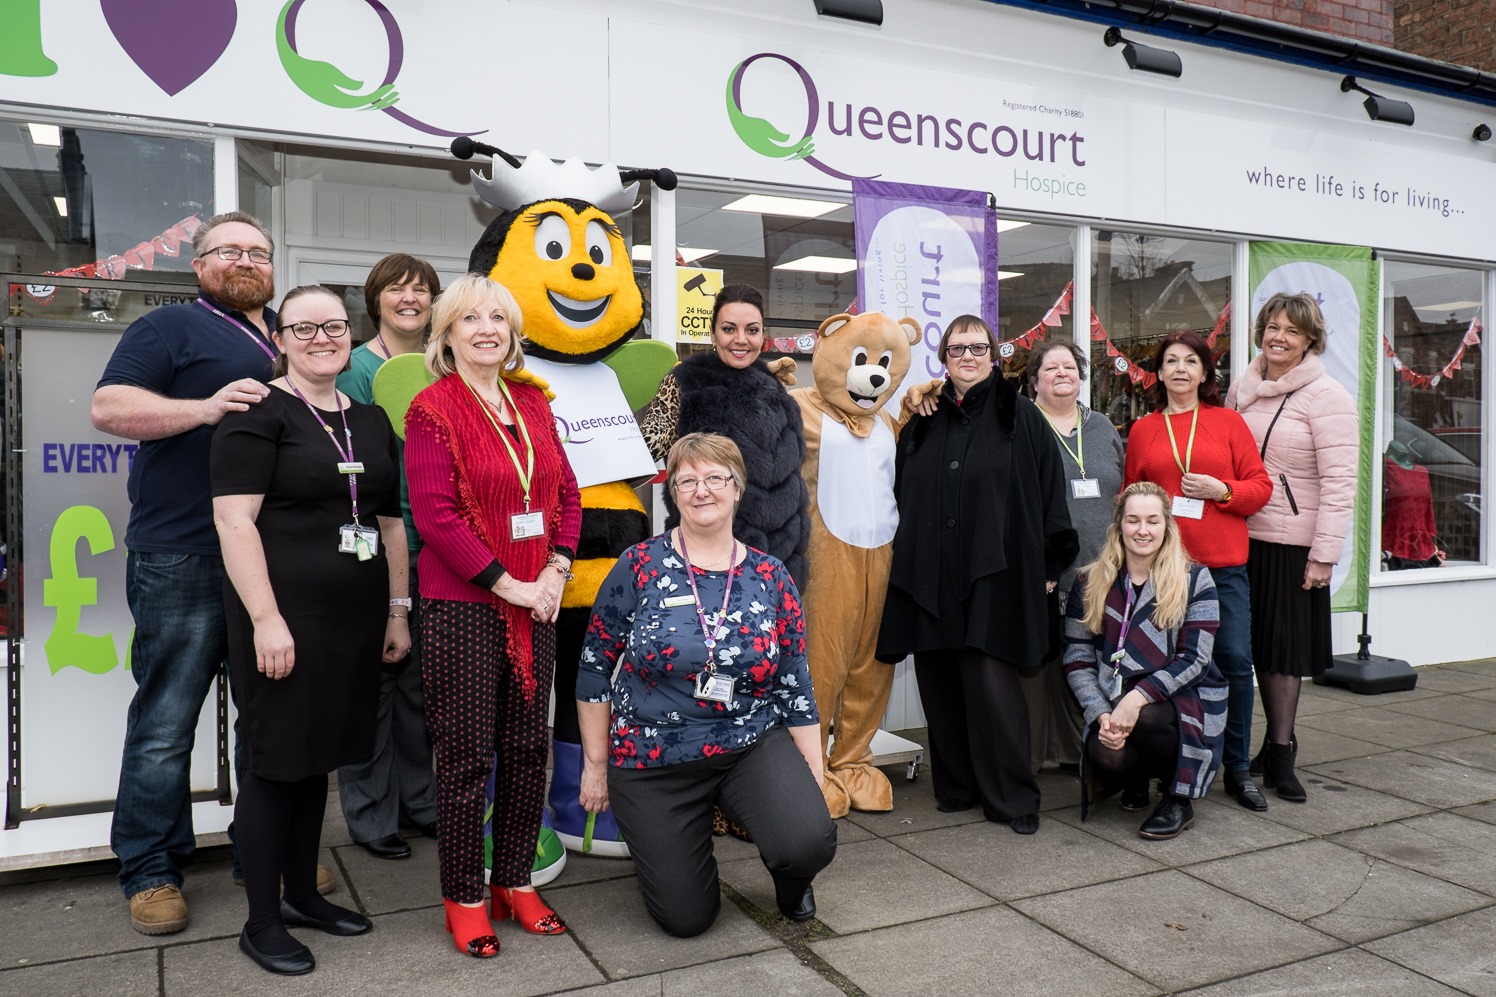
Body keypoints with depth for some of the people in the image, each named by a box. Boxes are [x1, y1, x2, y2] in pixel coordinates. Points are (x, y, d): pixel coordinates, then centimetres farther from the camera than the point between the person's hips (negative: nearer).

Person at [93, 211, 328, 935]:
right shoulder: (170, 328, 1)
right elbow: (108, 408, -11)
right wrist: (205, 407, -23)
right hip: (184, 562, -6)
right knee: (165, 724, 1)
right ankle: (150, 871, 15)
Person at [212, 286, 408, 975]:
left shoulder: (371, 420, 13)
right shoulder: (260, 412, -6)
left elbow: (391, 523, 17)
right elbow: (234, 519, -14)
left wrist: (396, 610, 14)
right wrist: (266, 619, -19)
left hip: (354, 620, 6)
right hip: (283, 618, -6)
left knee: (317, 756, 16)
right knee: (274, 760, 2)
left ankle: (301, 893, 30)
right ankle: (262, 921, 15)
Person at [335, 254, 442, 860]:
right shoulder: (357, 368, -7)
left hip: (431, 547, 6)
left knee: (420, 674, 14)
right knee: (373, 674, 4)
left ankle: (418, 798, 28)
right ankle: (369, 812, 18)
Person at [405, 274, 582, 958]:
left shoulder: (532, 404, 11)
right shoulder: (433, 409, -7)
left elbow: (566, 493, 12)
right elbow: (435, 516, -14)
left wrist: (556, 571, -2)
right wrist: (510, 584, -14)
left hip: (535, 603, 6)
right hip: (462, 607, -6)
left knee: (528, 748, 12)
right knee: (467, 755, 3)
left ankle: (516, 882, 27)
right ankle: (464, 899, 19)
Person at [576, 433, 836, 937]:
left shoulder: (771, 577, -1)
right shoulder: (640, 566, -8)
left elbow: (795, 685, 3)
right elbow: (595, 667, -1)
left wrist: (814, 776, 0)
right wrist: (595, 764, 0)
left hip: (752, 745, 1)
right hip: (653, 759, -1)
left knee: (811, 842, -24)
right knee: (686, 918, -1)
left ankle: (791, 883, 13)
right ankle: (671, 844, 33)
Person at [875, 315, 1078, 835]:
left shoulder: (1020, 417, 4)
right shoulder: (923, 423, 15)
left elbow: (1049, 493, 2)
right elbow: (901, 496, 16)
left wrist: (1049, 563, -2)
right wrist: (904, 564, 12)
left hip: (993, 576, -4)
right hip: (930, 577, 4)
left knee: (990, 684, -9)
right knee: (939, 684, 6)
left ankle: (1012, 796, 5)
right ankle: (956, 786, 20)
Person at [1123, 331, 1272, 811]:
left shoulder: (1228, 421, 9)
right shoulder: (1142, 430, 11)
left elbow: (1261, 486, 6)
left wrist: (1221, 490, -10)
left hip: (1223, 564, 0)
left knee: (1235, 661, -3)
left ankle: (1237, 769, 12)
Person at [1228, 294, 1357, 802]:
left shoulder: (1326, 397, -7)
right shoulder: (1242, 391, 10)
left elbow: (1339, 482, -11)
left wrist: (1324, 555, -15)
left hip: (1293, 542, -5)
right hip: (1243, 536, 5)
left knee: (1284, 648, 1)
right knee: (1257, 642, 8)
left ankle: (1280, 752, 13)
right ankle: (1277, 744, 21)